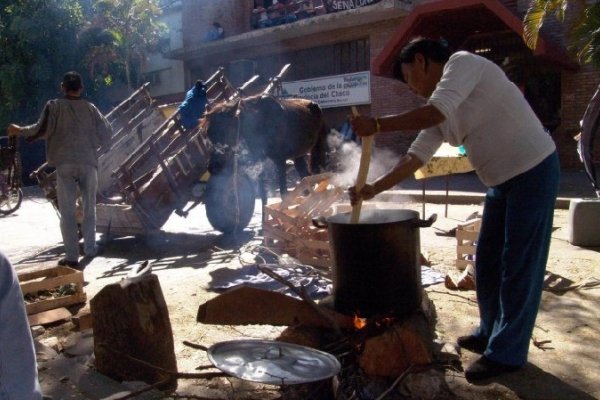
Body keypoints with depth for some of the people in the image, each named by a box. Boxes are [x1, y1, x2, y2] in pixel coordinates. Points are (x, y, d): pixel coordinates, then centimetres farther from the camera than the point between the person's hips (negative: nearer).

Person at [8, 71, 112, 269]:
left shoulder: (54, 106, 3)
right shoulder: (90, 108, 10)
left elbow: (41, 129, -6)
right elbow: (106, 132, 12)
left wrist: (19, 130, 10)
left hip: (65, 164, -2)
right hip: (88, 162, 2)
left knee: (67, 212, 0)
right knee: (89, 207, 15)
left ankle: (71, 257, -2)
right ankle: (90, 248, 19)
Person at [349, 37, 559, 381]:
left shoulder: (462, 63, -12)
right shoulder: (437, 112, 10)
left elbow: (436, 112, -28)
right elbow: (415, 156, 9)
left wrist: (376, 125, -23)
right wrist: (374, 189, 4)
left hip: (534, 170, -9)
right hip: (502, 180, 9)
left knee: (519, 265, -3)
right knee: (488, 262, 14)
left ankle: (507, 352, 7)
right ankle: (492, 333, 30)